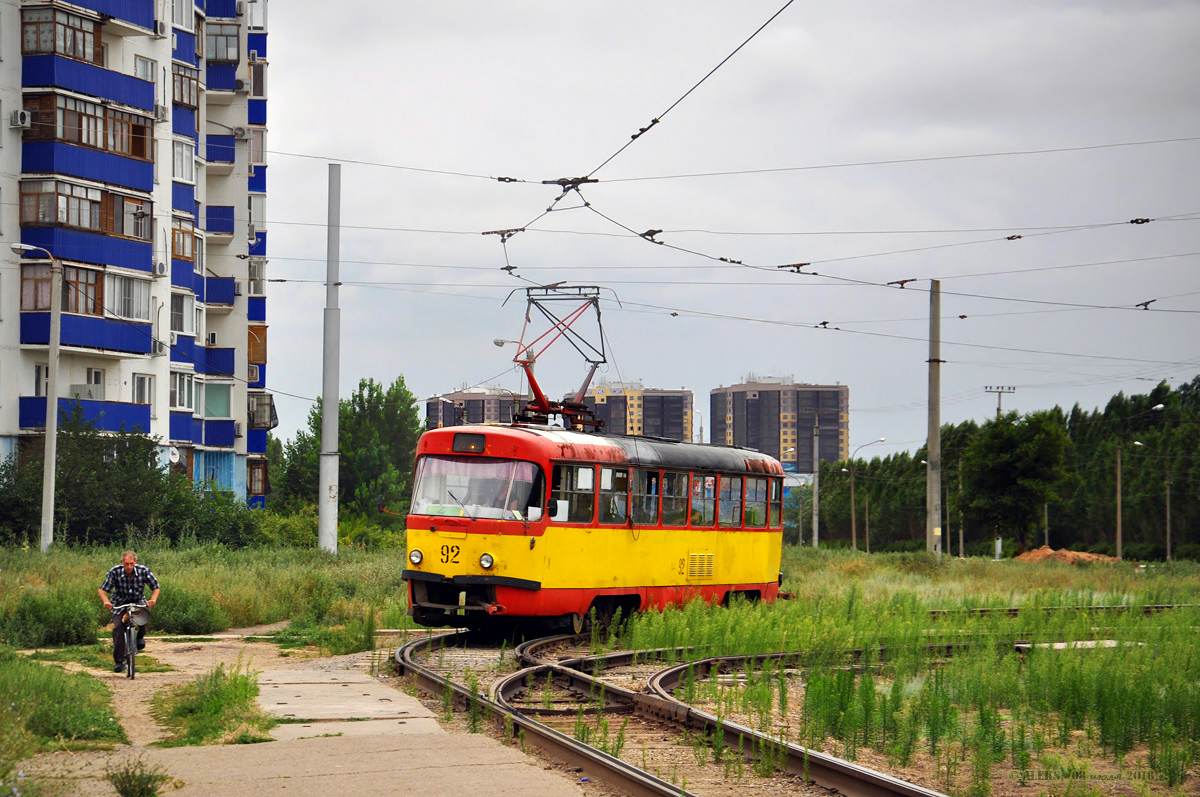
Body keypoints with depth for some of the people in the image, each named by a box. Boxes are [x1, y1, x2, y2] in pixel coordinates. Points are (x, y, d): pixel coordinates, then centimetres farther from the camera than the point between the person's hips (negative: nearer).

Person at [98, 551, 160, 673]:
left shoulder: (143, 570, -16)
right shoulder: (115, 572, -18)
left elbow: (155, 587, -7)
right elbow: (102, 590, -15)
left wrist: (153, 599, -27)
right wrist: (106, 602, -35)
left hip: (137, 602, 0)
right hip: (120, 603, 0)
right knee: (118, 627, -22)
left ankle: (141, 635, -5)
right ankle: (118, 661, -16)